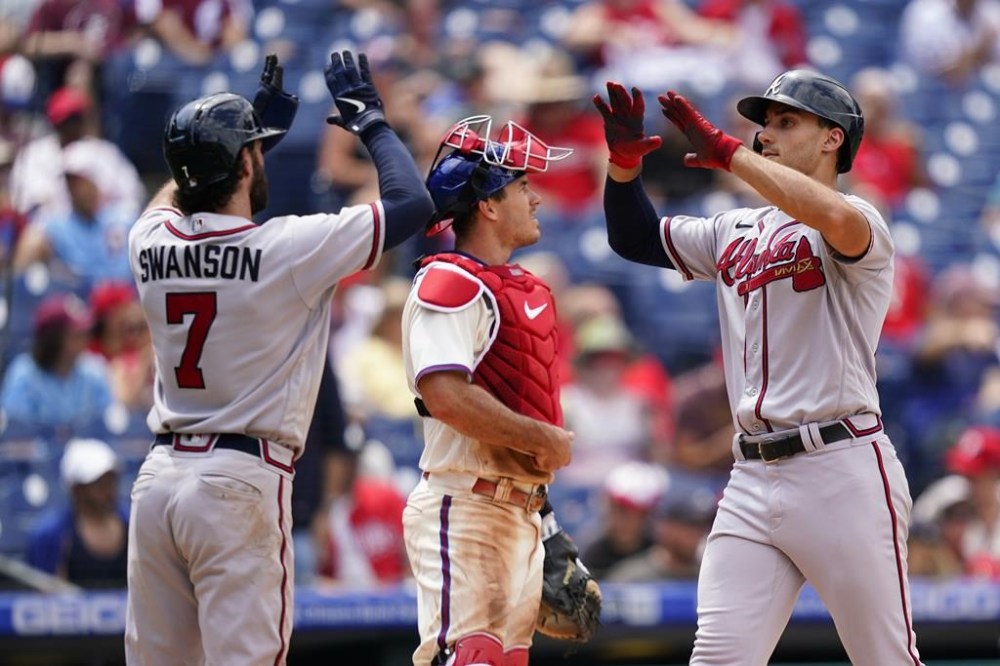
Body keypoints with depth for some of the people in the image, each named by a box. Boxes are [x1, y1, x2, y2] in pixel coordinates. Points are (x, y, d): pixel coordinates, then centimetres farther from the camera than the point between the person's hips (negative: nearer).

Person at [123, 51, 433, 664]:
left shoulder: (150, 243, 6)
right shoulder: (287, 247, -10)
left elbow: (183, 193, 32)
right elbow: (413, 202, -3)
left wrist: (259, 126, 36)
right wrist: (369, 119, 11)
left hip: (158, 474, 6)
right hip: (241, 478, -6)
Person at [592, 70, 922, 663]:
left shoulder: (861, 225, -3)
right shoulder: (737, 234, 20)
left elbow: (835, 219, -27)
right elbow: (637, 239, 24)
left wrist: (728, 152, -21)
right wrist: (625, 161, 5)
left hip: (843, 472, -6)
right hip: (752, 478, 6)